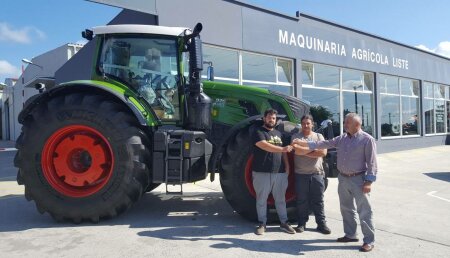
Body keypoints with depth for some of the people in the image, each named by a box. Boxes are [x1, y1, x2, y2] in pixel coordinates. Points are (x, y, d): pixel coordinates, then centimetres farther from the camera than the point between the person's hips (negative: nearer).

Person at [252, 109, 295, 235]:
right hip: (262, 172, -5)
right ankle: (262, 224, 16)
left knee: (280, 199, 12)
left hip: (279, 172, 5)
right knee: (261, 199, 4)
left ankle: (284, 222, 23)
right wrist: (282, 149, -29)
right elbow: (265, 146, -20)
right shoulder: (258, 132, -4)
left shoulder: (278, 133, 17)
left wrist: (287, 166, 11)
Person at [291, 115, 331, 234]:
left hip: (317, 173, 1)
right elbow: (297, 150, -16)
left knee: (318, 200, 8)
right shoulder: (296, 136, 3)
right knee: (302, 200, 7)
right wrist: (313, 149, -7)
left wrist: (304, 152, -10)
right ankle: (301, 223, 19)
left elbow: (323, 152, -7)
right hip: (301, 174, -1)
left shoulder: (319, 136, 8)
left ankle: (321, 223, 18)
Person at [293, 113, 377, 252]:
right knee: (346, 209, 15)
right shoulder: (342, 138, 9)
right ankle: (350, 235, 30)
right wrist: (305, 143, 0)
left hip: (358, 179, -7)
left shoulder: (367, 139, -10)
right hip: (343, 178, 7)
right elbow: (325, 144, 7)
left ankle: (369, 240, 10)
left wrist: (369, 181, -16)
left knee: (364, 211, 0)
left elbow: (371, 162, -12)